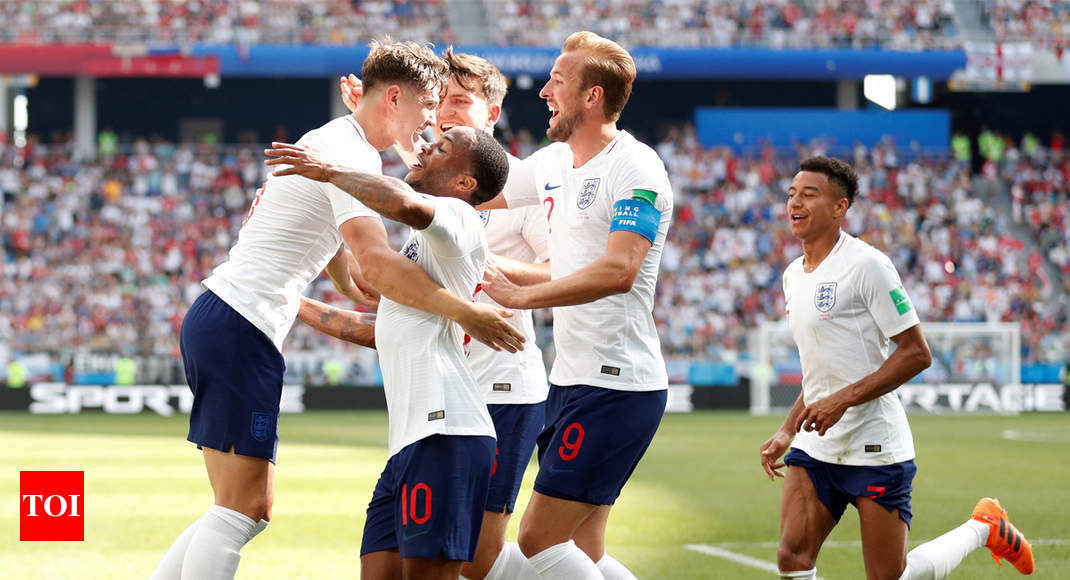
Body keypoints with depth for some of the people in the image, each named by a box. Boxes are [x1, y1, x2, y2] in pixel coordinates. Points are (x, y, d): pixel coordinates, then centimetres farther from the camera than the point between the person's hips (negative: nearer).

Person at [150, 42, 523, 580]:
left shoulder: (330, 140, 20)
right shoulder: (351, 154, -13)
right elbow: (376, 262, -26)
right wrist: (465, 313, -24)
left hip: (216, 318, 10)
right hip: (240, 327, -10)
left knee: (251, 507, 11)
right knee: (241, 509, -11)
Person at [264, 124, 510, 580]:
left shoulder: (458, 218, -3)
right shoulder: (422, 241, 28)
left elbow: (403, 204, -27)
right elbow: (380, 331, 39)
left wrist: (330, 172, -12)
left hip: (446, 434, -10)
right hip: (411, 440, 10)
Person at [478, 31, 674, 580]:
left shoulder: (635, 169, -13)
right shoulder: (553, 162, 13)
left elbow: (618, 271, -26)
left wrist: (520, 295, -24)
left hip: (616, 385, -9)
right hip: (570, 380, 9)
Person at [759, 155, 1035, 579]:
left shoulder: (866, 264, -12)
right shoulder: (793, 275, 13)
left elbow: (916, 353, -14)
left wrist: (843, 399, -20)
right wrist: (787, 432, 16)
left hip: (875, 448, -7)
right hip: (815, 446, 7)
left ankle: (983, 528, 22)